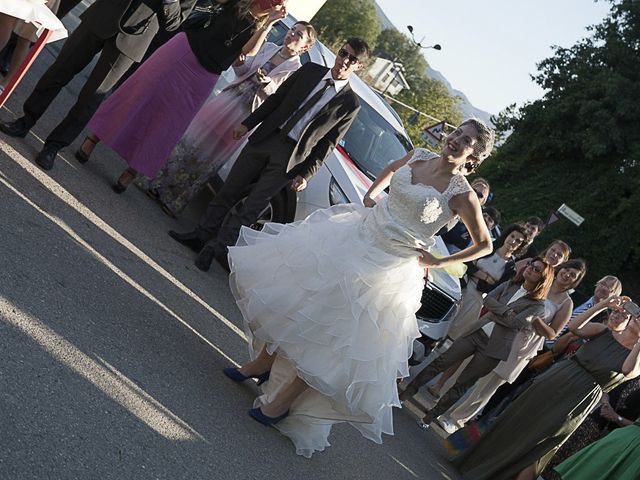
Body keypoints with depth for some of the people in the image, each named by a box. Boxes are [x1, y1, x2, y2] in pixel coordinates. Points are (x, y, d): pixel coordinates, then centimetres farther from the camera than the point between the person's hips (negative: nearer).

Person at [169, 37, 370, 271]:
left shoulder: (350, 104, -3)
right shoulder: (310, 70, 5)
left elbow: (328, 143, -1)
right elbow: (275, 100, 11)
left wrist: (305, 175, -4)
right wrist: (247, 124, 6)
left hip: (289, 157, -3)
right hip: (265, 138, 3)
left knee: (252, 207, -2)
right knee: (229, 191, 8)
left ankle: (217, 248, 7)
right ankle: (202, 235, 20)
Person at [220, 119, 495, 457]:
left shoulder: (461, 195, -15)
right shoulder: (419, 156, 0)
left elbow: (484, 245, -4)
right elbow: (390, 170, 24)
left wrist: (436, 262, -4)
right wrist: (371, 194, 8)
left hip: (386, 270, -6)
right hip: (354, 238, 6)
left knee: (335, 336, 0)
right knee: (297, 297, 8)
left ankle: (282, 403, 16)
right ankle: (263, 360, 30)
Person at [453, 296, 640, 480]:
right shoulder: (603, 332, 6)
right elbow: (573, 326, -6)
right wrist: (604, 305, -9)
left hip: (576, 401, -3)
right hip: (554, 381, 4)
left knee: (533, 451, 2)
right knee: (515, 422, 11)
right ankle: (473, 465, 29)